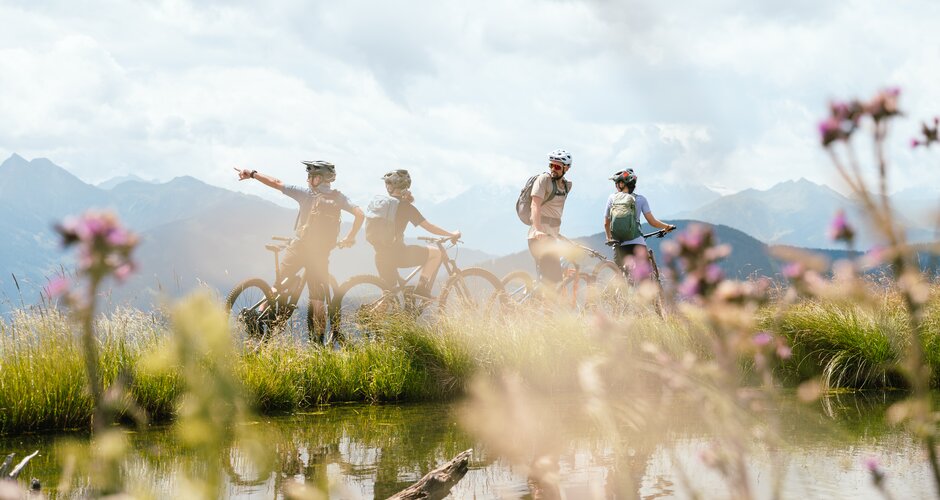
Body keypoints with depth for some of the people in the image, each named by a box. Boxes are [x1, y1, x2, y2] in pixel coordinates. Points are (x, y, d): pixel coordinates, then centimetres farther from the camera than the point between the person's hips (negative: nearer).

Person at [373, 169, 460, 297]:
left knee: (389, 292, 24)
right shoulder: (405, 206, -7)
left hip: (380, 257, 7)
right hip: (397, 254, -7)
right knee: (436, 253, 6)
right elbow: (429, 227, -4)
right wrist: (452, 234, 4)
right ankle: (422, 288, -1)